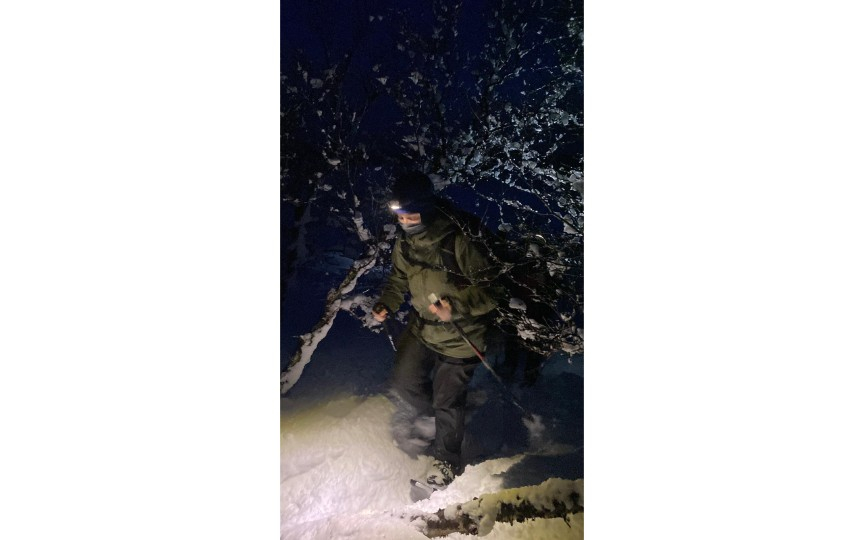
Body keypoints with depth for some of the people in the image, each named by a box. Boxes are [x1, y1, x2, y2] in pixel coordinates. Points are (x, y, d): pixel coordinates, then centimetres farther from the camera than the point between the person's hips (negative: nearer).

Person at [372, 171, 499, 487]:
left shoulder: (460, 241, -27)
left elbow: (488, 287, -22)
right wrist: (386, 304, -4)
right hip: (422, 329, 6)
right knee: (404, 384, 15)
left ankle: (447, 460, 30)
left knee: (447, 400, 4)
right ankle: (426, 420, 49)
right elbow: (399, 279, 12)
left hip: (459, 337, -6)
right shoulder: (404, 243, -5)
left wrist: (457, 308, -34)